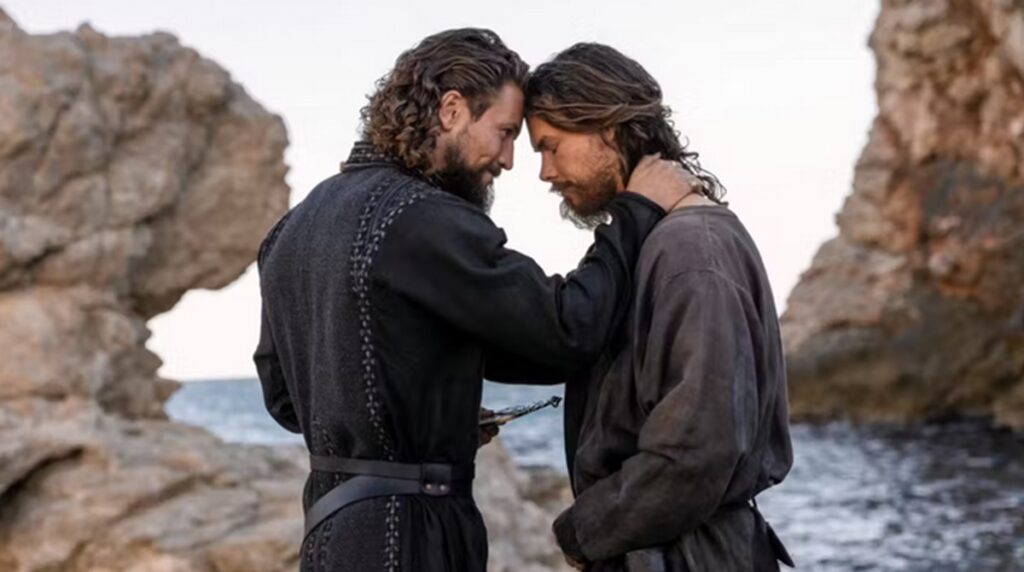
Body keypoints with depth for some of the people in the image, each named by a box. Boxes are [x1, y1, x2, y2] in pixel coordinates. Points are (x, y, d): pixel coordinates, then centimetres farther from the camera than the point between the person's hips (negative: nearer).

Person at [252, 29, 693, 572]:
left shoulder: (299, 222, 11)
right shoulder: (425, 222, -17)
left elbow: (282, 394, 17)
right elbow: (567, 328, -18)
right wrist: (638, 212, -6)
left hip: (338, 521, 9)